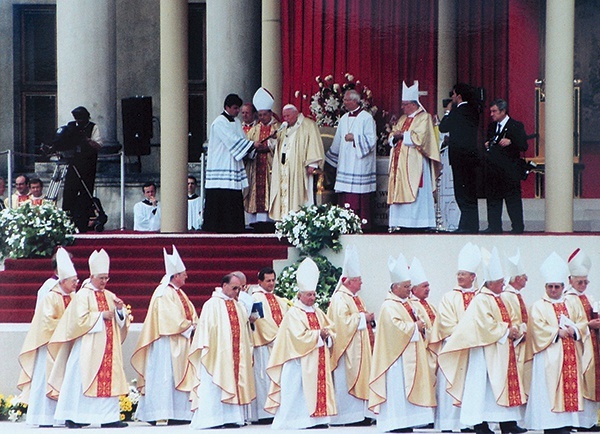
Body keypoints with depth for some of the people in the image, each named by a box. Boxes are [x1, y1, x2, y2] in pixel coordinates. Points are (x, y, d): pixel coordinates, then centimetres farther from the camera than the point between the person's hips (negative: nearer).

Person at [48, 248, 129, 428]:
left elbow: (121, 321, 15)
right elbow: (80, 319, -12)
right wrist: (101, 316, -12)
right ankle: (73, 417, -5)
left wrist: (120, 309, -5)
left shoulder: (109, 296, 16)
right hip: (88, 345, -6)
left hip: (107, 346, 6)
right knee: (82, 378, -8)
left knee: (108, 379, 0)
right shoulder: (83, 295, -2)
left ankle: (109, 417, 0)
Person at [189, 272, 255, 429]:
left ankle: (232, 417, 4)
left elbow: (245, 330, 19)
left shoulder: (239, 306, 16)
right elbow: (205, 328, -8)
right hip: (217, 354, -6)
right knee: (214, 386, -7)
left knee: (234, 385, 3)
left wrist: (248, 351, 13)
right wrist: (207, 349, -15)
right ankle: (212, 418, -8)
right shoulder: (212, 305, -3)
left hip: (237, 354, 6)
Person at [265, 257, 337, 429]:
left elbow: (331, 330, 13)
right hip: (300, 362, -7)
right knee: (298, 392, -8)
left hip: (318, 362, 7)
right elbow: (300, 337, -18)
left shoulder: (318, 313, 15)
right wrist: (319, 334, -14)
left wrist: (327, 335, -9)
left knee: (319, 387, 4)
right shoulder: (293, 314, -8)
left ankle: (318, 418, 6)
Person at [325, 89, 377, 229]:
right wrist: (330, 157, 31)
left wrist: (354, 138, -17)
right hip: (345, 164, 7)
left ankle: (361, 224, -8)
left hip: (359, 164, -7)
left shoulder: (366, 118, -5)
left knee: (359, 198, -9)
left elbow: (371, 139, -11)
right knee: (344, 196, 3)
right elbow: (337, 141, 26)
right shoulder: (344, 119, 16)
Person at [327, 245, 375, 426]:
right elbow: (342, 321, -25)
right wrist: (362, 318, -17)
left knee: (361, 378, 8)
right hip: (347, 349, -10)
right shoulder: (339, 299, -13)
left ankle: (362, 414, 11)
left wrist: (368, 319, 7)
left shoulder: (356, 298, 18)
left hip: (360, 348, 10)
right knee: (348, 380, -8)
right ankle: (349, 415, -7)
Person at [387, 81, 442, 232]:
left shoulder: (424, 118, -3)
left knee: (414, 192, -10)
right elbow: (392, 137, 19)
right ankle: (400, 223, 2)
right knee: (399, 191, 2)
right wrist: (395, 136, -3)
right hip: (400, 162, 8)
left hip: (414, 163, -8)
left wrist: (402, 135, -8)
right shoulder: (403, 119, 20)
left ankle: (417, 222, -10)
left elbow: (419, 138, -16)